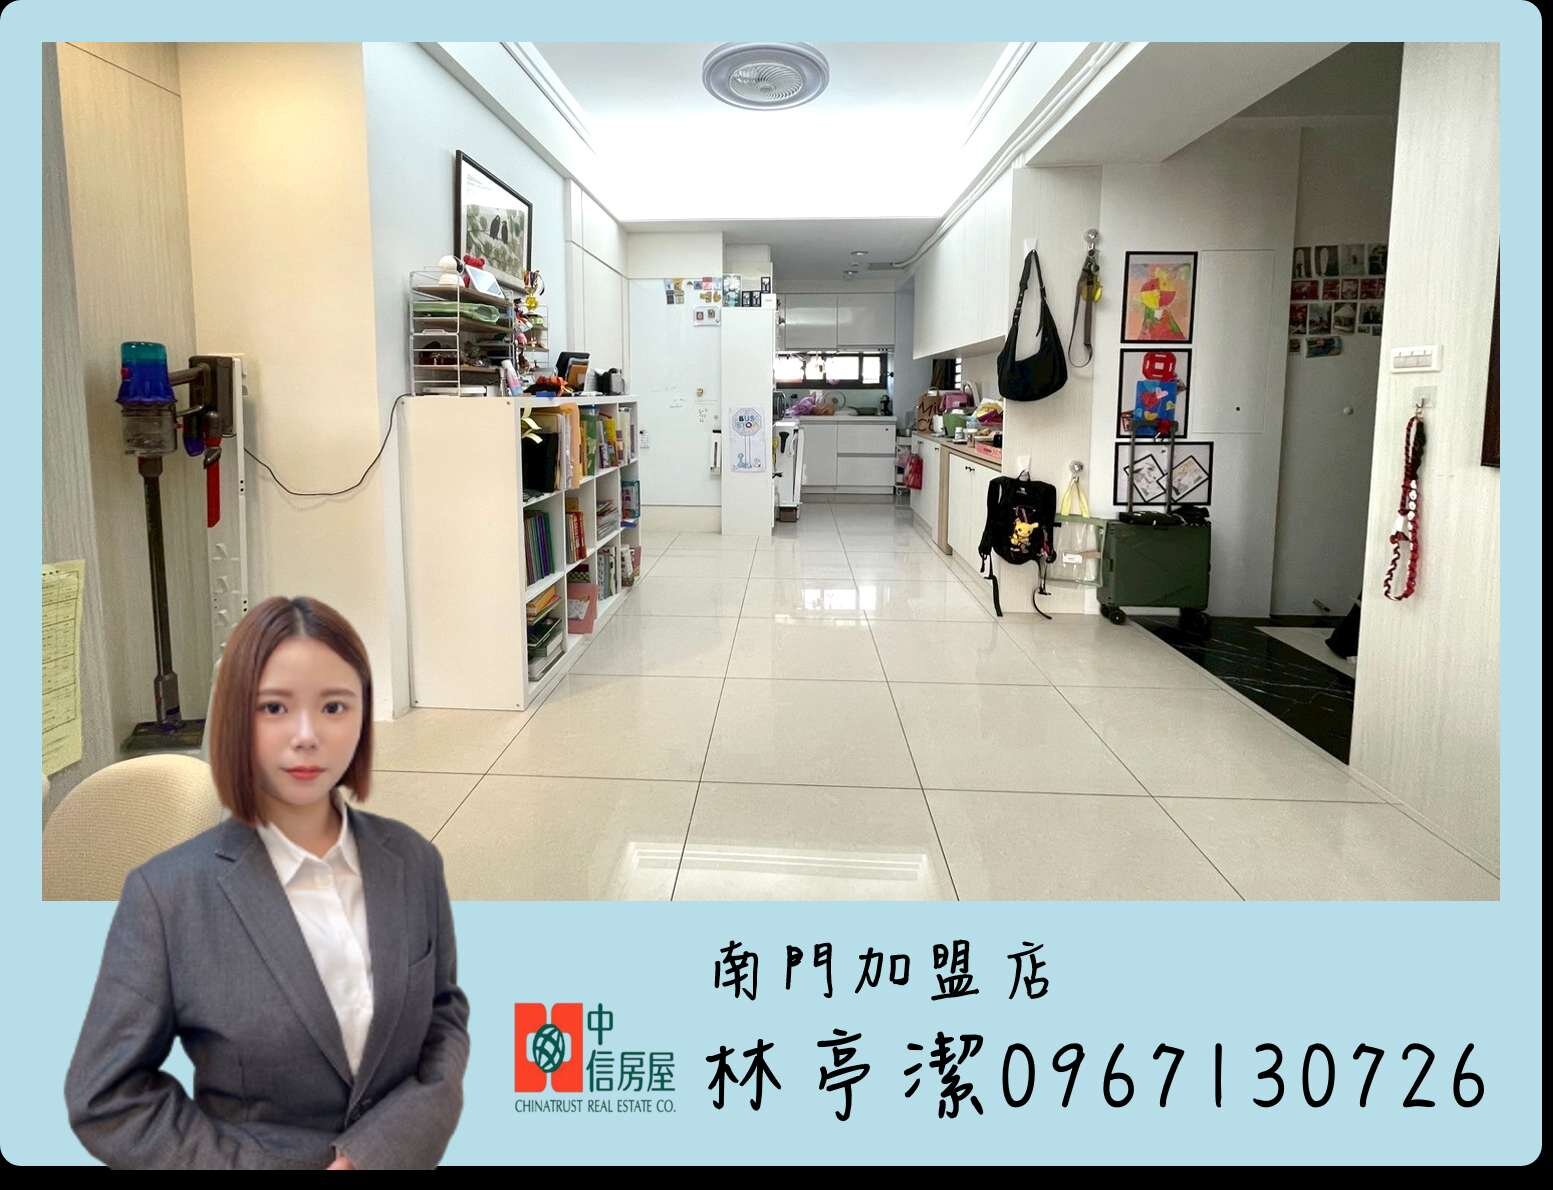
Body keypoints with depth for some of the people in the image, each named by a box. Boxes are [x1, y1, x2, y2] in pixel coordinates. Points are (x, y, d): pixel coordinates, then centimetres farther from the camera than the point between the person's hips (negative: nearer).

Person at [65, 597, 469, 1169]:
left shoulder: (413, 859, -9)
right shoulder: (167, 892, -17)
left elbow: (446, 1008, 0)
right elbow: (106, 1099, -11)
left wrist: (391, 1142, -14)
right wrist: (259, 1164, -15)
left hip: (402, 1157, 2)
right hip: (256, 1157, -2)